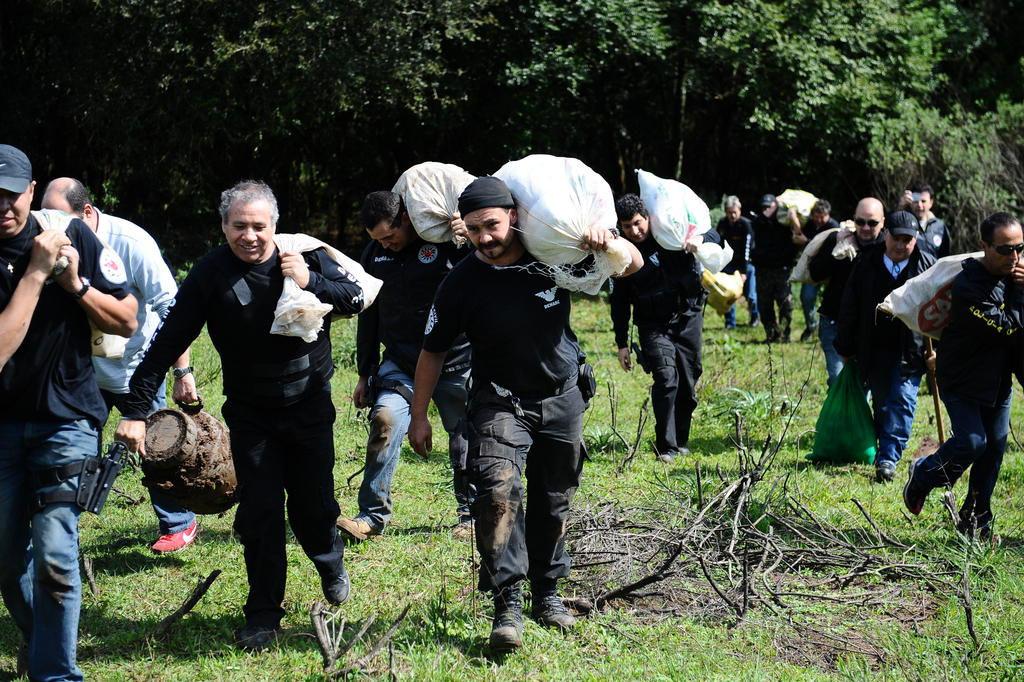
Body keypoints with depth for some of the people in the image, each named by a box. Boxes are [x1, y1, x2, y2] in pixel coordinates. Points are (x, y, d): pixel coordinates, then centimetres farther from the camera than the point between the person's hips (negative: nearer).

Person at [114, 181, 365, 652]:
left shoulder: (304, 256, -10)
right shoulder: (211, 274, -14)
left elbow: (355, 299, -6)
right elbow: (168, 342, -15)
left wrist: (311, 283, -24)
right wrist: (136, 410, -20)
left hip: (310, 405, 1)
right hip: (250, 413, -1)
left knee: (313, 503, 7)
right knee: (259, 512, -5)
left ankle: (330, 562, 41)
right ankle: (263, 615, 9)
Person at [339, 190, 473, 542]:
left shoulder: (449, 243, -11)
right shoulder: (375, 254, 5)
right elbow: (368, 314, 13)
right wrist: (365, 373, 15)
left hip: (455, 361, -3)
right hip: (400, 362, 3)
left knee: (464, 438, 5)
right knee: (384, 420, -16)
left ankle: (470, 514, 23)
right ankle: (372, 515, -12)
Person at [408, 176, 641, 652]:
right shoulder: (462, 283, -14)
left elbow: (632, 265, -2)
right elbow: (433, 350, -2)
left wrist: (609, 243, -25)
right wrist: (419, 417, 0)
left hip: (561, 398, 2)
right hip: (500, 400, -2)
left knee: (553, 502, 13)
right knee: (499, 490, -24)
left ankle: (546, 592, 31)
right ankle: (507, 605, -22)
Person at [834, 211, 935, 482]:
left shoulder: (927, 265, -2)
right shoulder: (866, 263, 1)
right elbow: (849, 308, 6)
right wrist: (846, 348, 6)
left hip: (910, 350, -2)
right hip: (874, 348, 2)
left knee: (902, 401, -8)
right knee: (881, 403, 11)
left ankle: (888, 458, -8)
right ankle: (885, 453, 24)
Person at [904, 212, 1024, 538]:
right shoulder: (969, 286, -25)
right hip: (962, 380, -7)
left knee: (995, 445, 8)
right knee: (972, 441, -15)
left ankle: (976, 520, 21)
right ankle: (922, 475, 14)